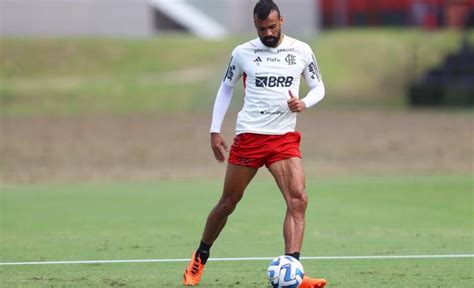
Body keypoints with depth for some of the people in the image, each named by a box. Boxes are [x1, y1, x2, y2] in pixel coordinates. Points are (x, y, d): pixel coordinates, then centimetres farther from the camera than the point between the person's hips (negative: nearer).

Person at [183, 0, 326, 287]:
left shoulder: (301, 51, 2)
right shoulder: (243, 53, 1)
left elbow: (318, 87, 11)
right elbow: (226, 88, 13)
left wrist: (304, 103, -11)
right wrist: (215, 130, 8)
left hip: (285, 137, 1)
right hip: (249, 135, -1)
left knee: (298, 200, -18)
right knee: (229, 202, 7)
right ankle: (200, 258, 30)